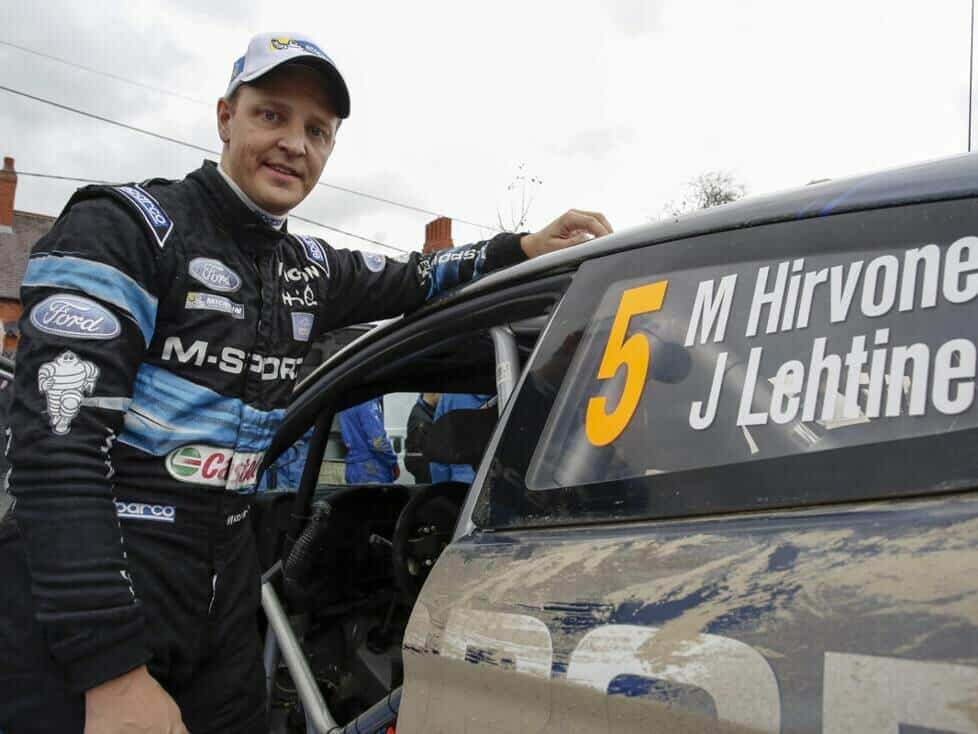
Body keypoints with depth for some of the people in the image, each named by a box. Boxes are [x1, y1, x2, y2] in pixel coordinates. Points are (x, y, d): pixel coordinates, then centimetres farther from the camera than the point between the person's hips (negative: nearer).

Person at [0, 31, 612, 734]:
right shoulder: (120, 228, -12)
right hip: (82, 591, -6)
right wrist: (114, 673, -26)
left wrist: (526, 246, 8)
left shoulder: (308, 268, 9)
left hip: (227, 580, 7)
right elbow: (57, 444, -21)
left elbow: (411, 280, 26)